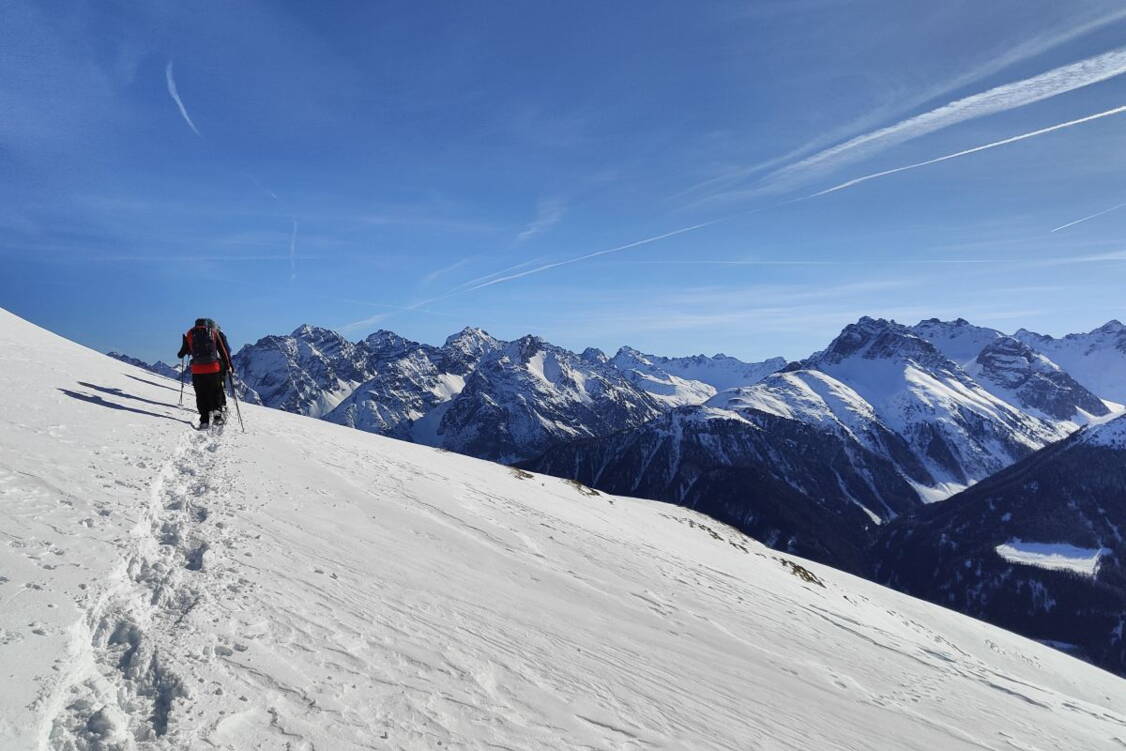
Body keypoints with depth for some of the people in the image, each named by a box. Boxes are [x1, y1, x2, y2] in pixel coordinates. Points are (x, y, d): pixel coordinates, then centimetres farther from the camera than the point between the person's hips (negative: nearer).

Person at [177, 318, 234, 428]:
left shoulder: (190, 333, 9)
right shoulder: (216, 332, 6)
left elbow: (182, 352, 17)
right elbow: (224, 351, 2)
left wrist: (181, 354, 41)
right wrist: (228, 365, 10)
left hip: (197, 370, 1)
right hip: (214, 368, -1)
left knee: (201, 395, 9)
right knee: (216, 392, 13)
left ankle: (205, 419, 4)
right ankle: (217, 416, 7)